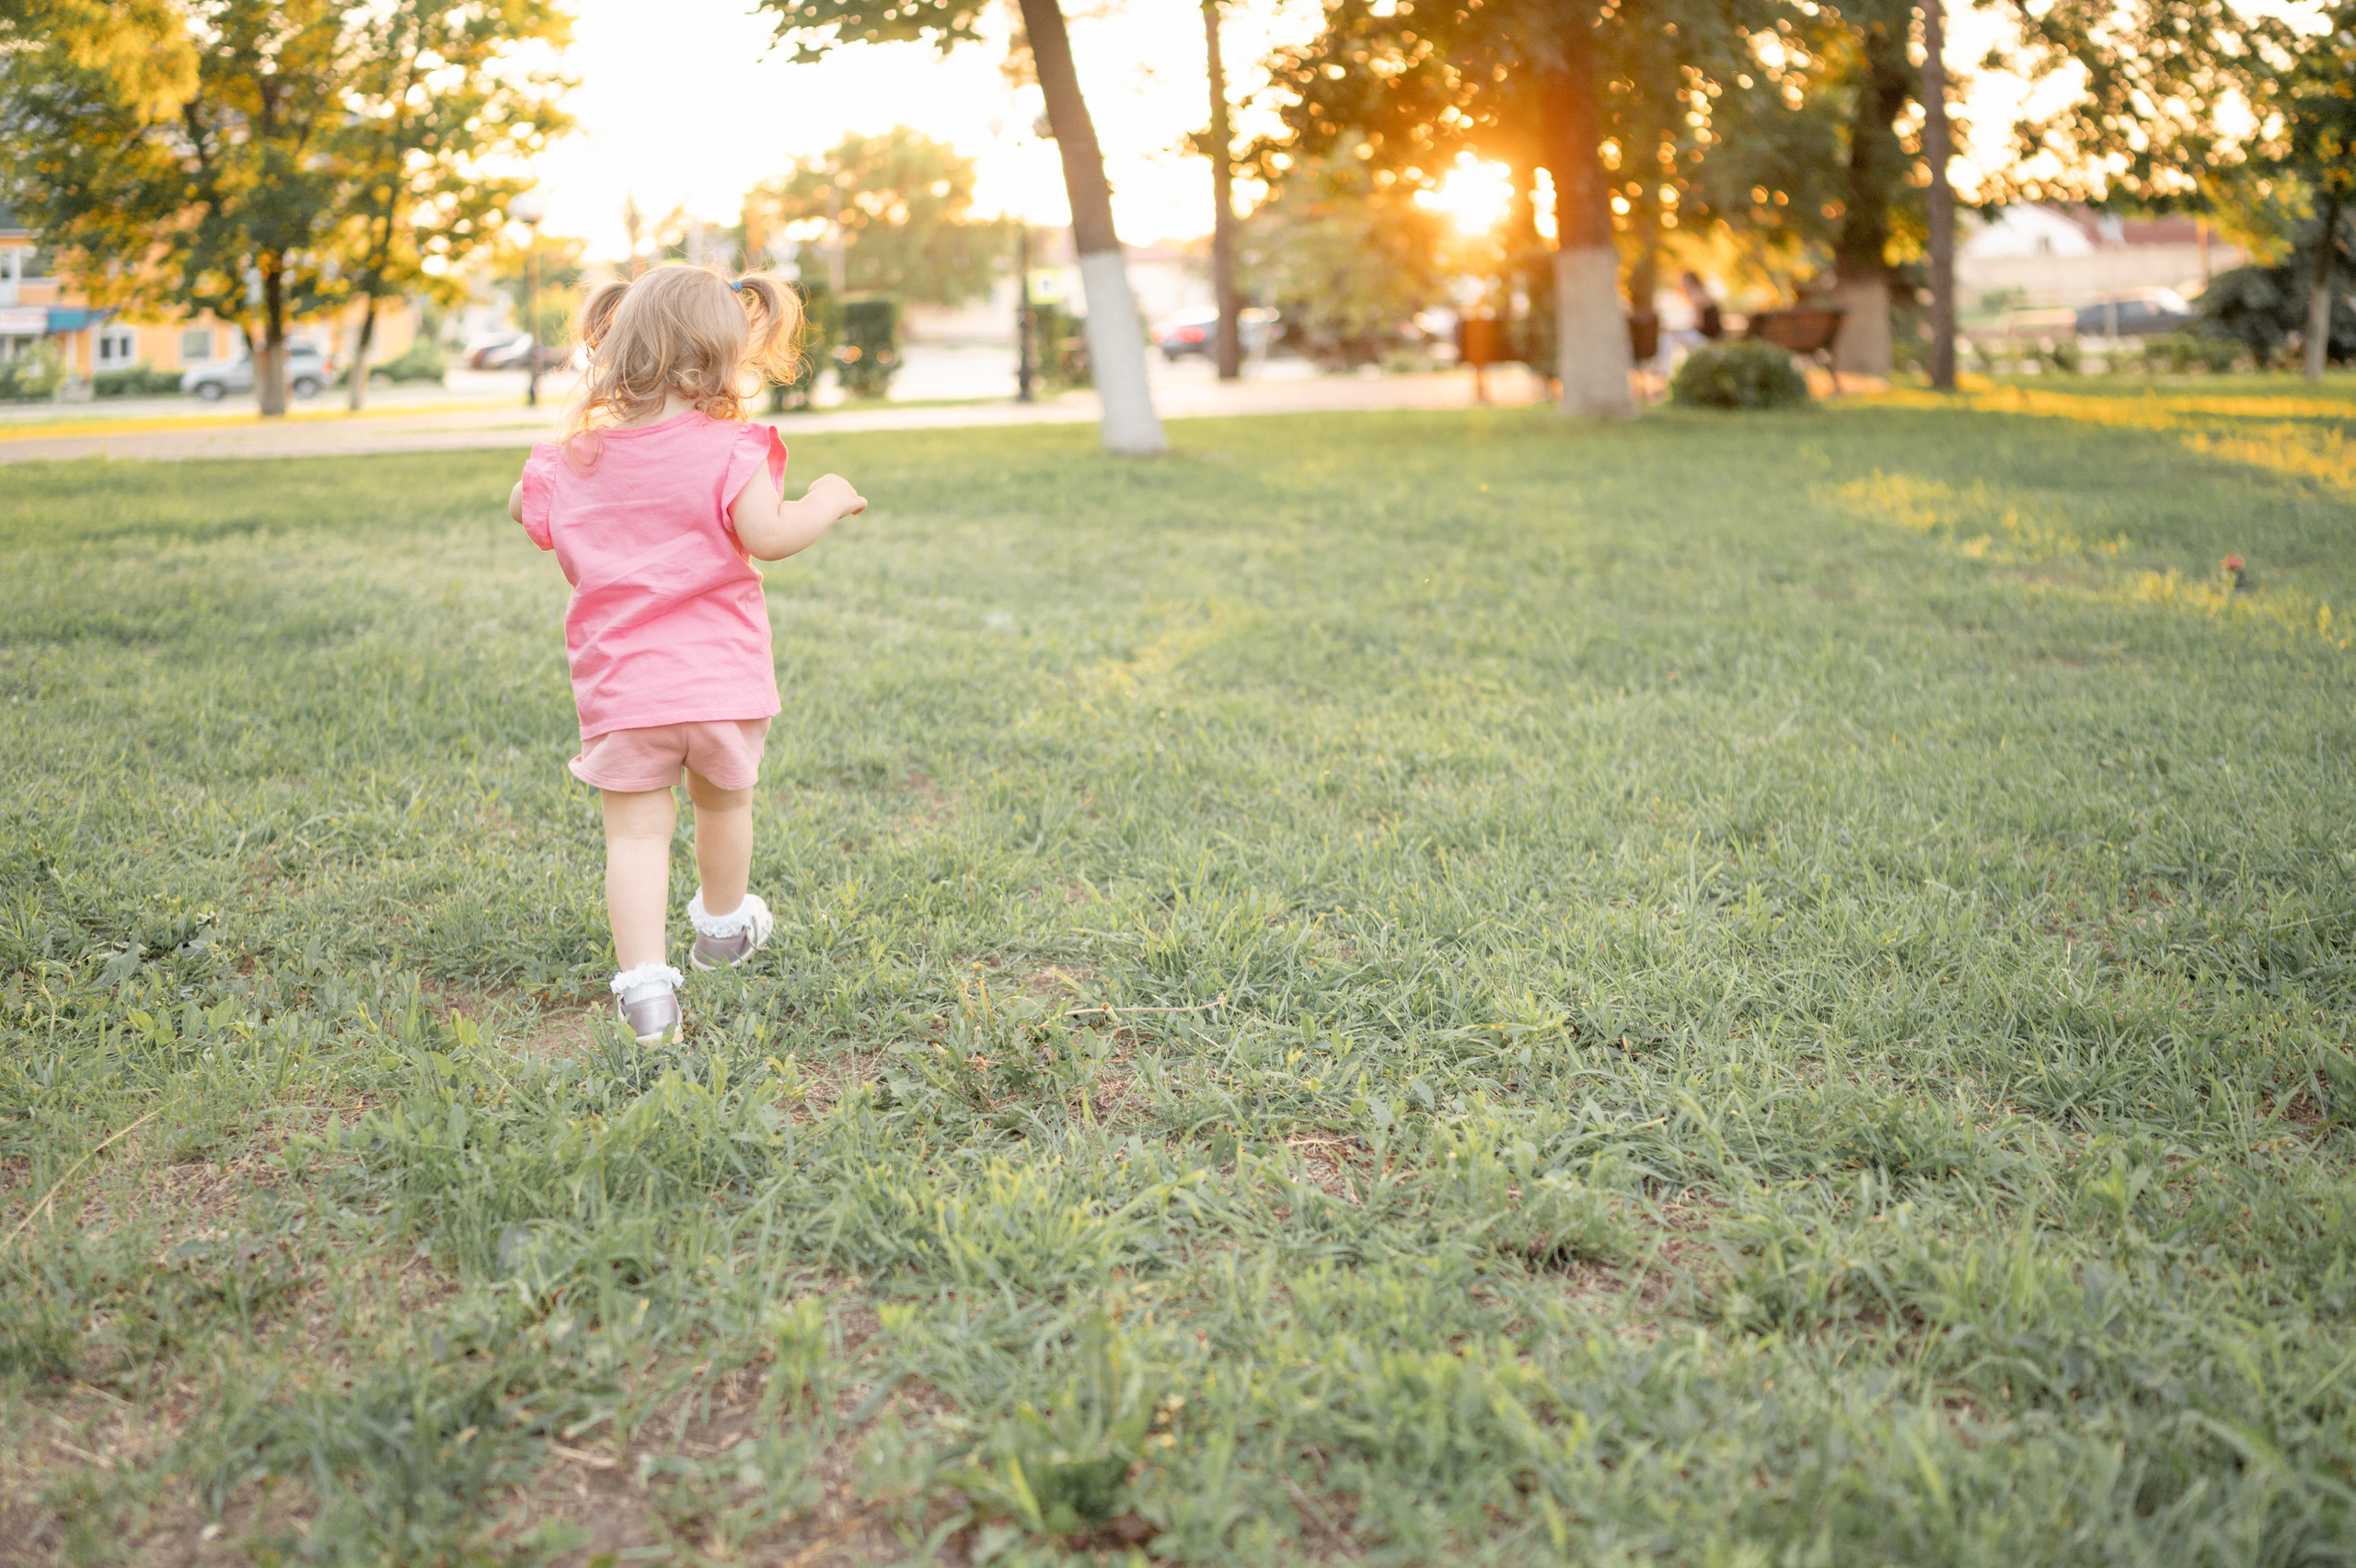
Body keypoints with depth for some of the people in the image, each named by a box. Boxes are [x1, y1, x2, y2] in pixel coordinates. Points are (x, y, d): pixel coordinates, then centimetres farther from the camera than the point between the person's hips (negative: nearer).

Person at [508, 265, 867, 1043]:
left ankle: (643, 978, -11)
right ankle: (724, 927, 44)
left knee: (636, 834, 1)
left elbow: (525, 511, 21)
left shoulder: (574, 460, 5)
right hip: (721, 681, -1)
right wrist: (828, 500, -5)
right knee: (724, 803, 22)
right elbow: (769, 535, -22)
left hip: (621, 690, 1)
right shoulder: (727, 450, -10)